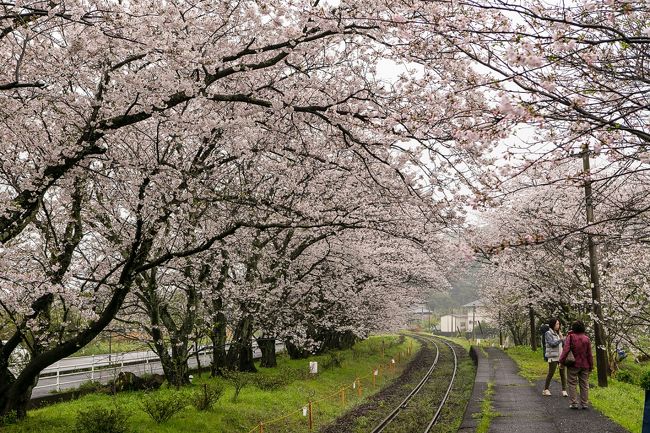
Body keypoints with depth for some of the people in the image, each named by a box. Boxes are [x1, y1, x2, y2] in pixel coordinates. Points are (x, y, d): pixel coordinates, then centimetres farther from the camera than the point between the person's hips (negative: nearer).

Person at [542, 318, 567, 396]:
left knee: (563, 373, -2)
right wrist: (561, 339, -8)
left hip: (561, 356, 6)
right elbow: (552, 344, -17)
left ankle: (564, 390, -1)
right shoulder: (548, 333, -6)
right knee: (551, 373, -1)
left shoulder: (557, 333, 15)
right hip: (553, 357, -6)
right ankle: (545, 389, 12)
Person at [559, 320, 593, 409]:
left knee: (572, 384, 5)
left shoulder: (570, 337, -8)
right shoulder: (586, 338, 2)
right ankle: (584, 403, 12)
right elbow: (589, 354, 3)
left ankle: (574, 403, 2)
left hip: (573, 365, -3)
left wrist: (562, 361, -9)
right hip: (584, 365, 3)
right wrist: (591, 366, 9)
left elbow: (566, 350, -16)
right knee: (584, 385, 10)